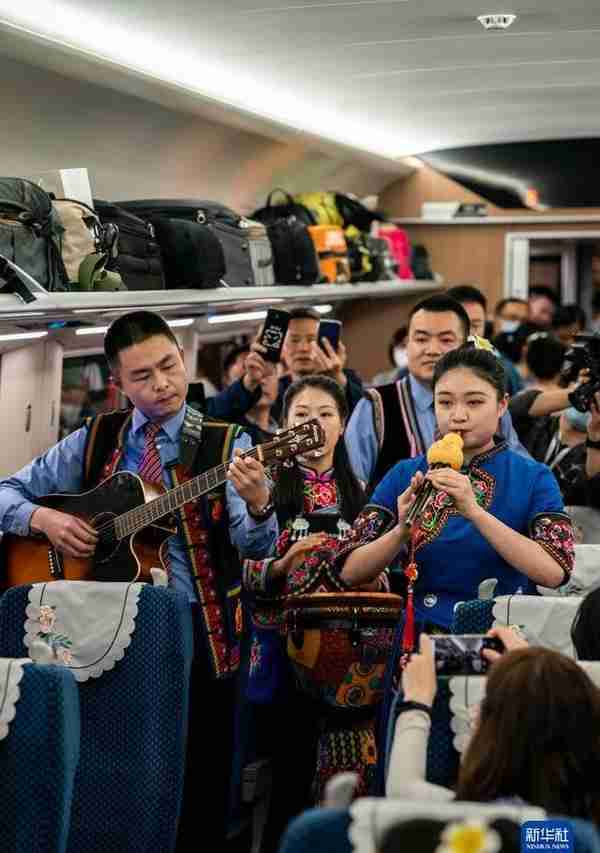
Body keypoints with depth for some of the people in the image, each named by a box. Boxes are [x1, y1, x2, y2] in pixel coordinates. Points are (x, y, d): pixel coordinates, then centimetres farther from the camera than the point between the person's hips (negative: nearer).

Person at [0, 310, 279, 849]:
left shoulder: (227, 445, 0)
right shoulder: (93, 442, 7)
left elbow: (256, 546, -12)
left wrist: (257, 505, -34)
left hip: (197, 628, -2)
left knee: (200, 781, -1)